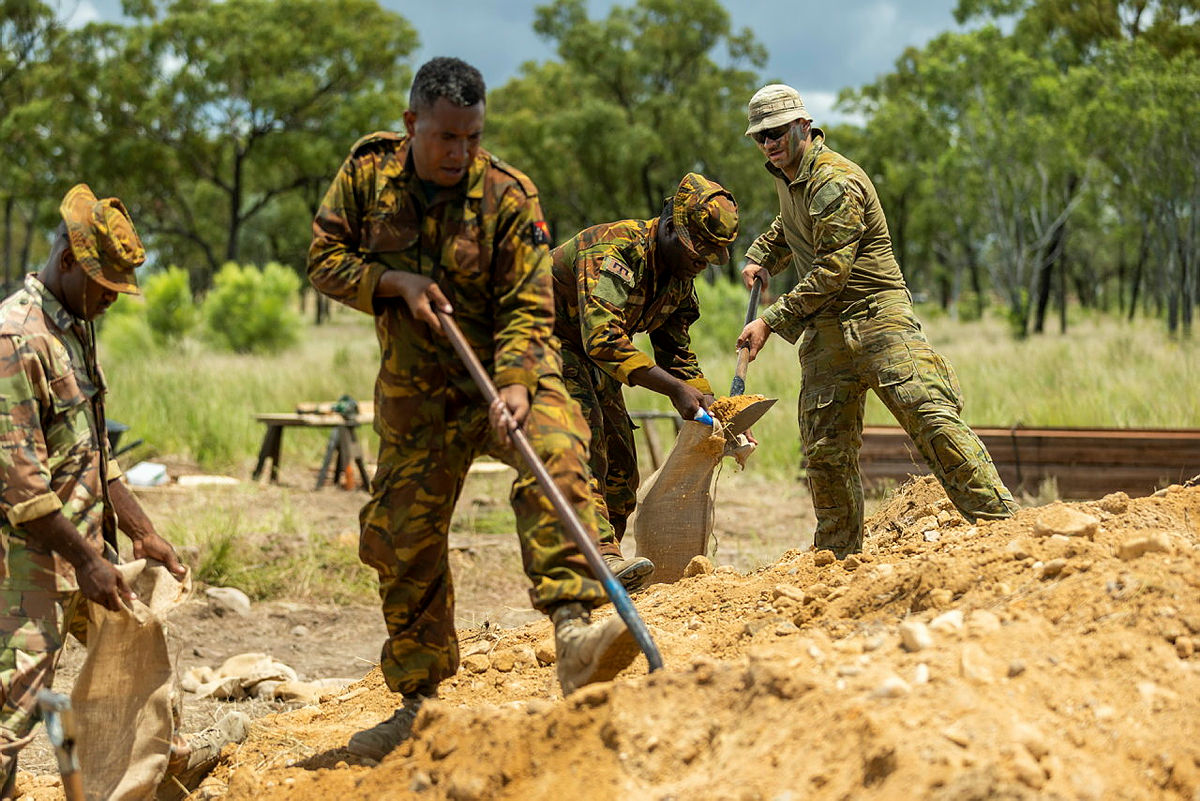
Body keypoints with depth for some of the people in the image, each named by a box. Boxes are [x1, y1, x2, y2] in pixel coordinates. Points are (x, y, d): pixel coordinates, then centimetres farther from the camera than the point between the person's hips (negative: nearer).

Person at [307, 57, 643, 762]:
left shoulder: (507, 195, -13)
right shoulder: (368, 172, -4)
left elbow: (526, 306, -15)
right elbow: (324, 260, 1)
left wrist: (515, 385, -31)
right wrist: (397, 281, -16)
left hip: (508, 370, -3)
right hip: (418, 392, 3)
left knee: (556, 453, -33)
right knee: (402, 539, 6)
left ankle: (574, 631, -46)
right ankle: (420, 700, 24)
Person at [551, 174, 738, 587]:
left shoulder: (680, 278, -2)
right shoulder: (613, 249, -31)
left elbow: (677, 353, 9)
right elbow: (604, 339, -41)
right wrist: (675, 390, -40)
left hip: (589, 359, 9)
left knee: (619, 464, 4)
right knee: (583, 431, -27)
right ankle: (602, 555, -35)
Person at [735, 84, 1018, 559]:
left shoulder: (834, 182, -17)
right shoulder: (785, 176, 12)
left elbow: (829, 274, -21)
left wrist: (771, 321, -19)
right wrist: (759, 257, 19)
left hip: (876, 318, -8)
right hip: (825, 330, 9)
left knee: (931, 418, -17)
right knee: (825, 449, 8)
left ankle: (998, 519, -14)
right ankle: (838, 556, 18)